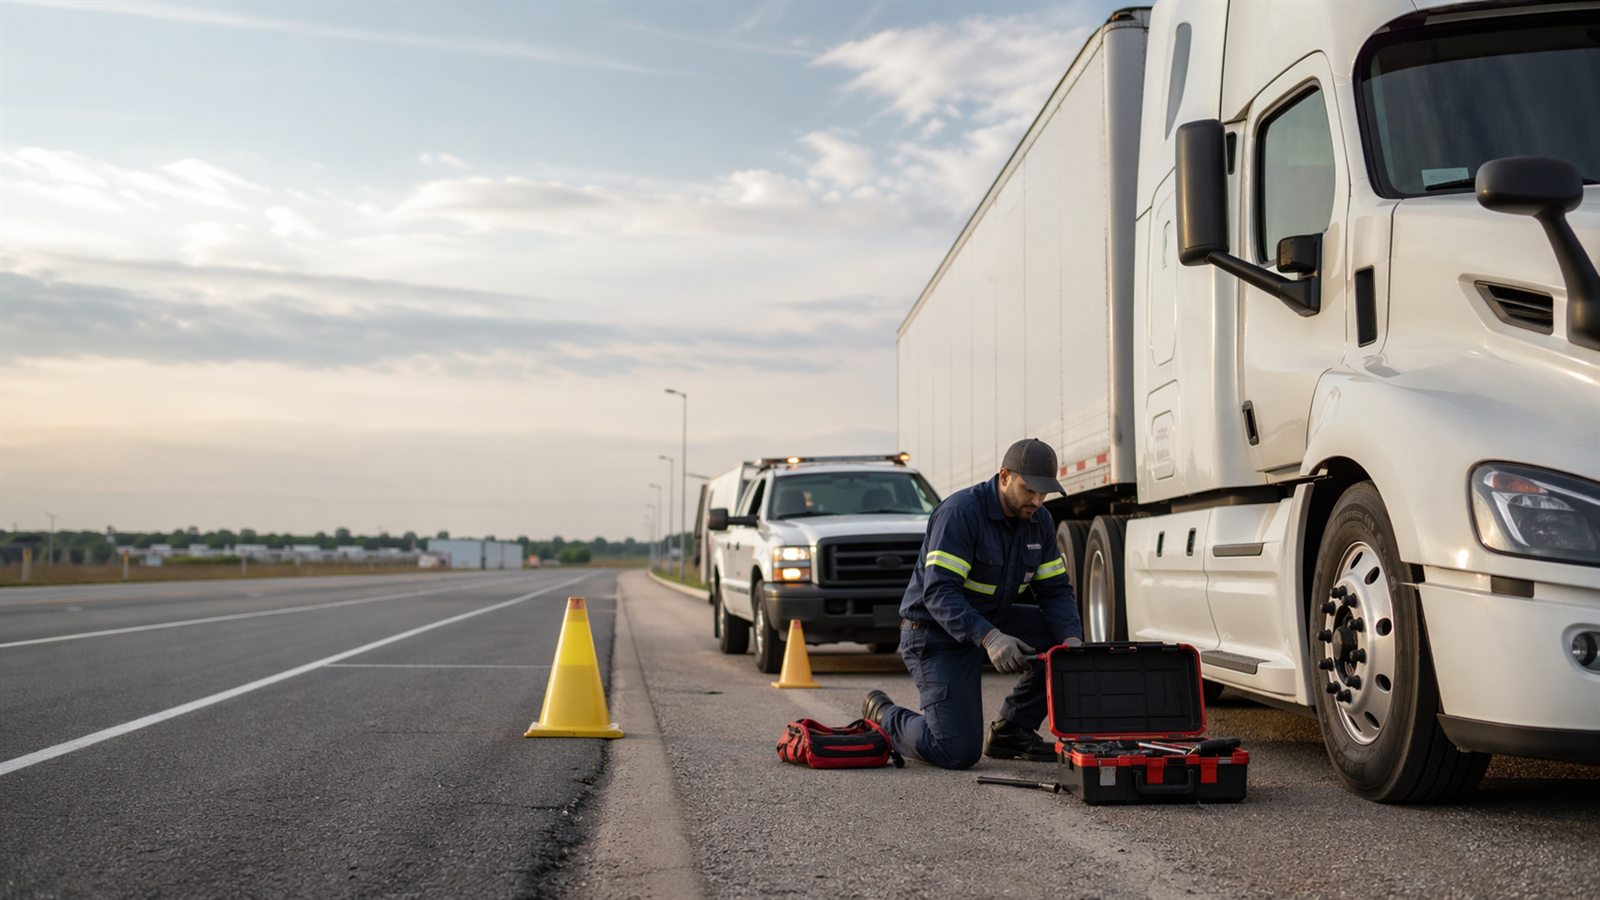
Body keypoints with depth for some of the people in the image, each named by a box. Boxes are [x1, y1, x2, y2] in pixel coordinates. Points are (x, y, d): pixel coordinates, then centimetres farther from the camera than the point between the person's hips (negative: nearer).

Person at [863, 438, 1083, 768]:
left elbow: (1055, 590, 1)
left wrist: (1071, 639, -19)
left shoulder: (1039, 521, 0)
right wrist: (988, 638, -43)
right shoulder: (960, 512, -24)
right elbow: (939, 593, -30)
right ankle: (882, 716, 12)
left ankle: (1012, 730, 3)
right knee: (958, 753, -17)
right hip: (937, 630, -8)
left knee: (1066, 636, -11)